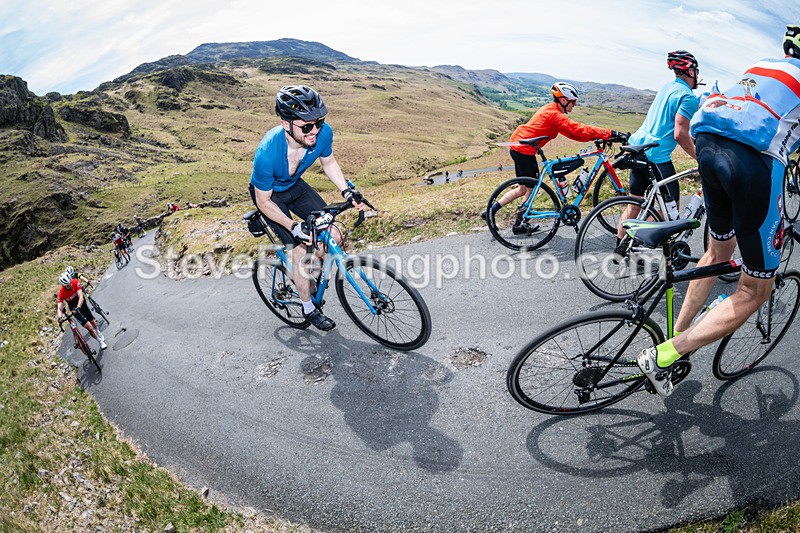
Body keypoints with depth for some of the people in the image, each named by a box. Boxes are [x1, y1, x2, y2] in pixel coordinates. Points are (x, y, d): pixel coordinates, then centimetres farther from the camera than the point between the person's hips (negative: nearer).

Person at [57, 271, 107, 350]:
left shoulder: (75, 282, -25)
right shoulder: (61, 292, -26)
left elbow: (81, 297, -33)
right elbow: (60, 308, -28)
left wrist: (78, 307, -49)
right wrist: (60, 317, -48)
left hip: (82, 304, 2)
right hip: (74, 309, -2)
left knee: (93, 322, 22)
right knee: (89, 327, -12)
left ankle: (98, 333, 55)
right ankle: (101, 342, 7)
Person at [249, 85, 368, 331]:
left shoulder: (323, 133, -28)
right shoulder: (266, 154, -40)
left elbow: (329, 163, -4)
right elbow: (264, 202, -24)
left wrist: (347, 191, -16)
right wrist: (293, 227, -31)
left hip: (295, 186, 5)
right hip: (269, 195, -5)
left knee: (334, 237, -5)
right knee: (300, 248, -14)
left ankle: (308, 271, 25)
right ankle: (308, 308, 9)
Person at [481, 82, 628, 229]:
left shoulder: (549, 110, 16)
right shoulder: (555, 115, -15)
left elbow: (571, 132, 16)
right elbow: (578, 129, -22)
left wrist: (597, 137, 8)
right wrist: (611, 134, -21)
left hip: (518, 146, 10)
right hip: (525, 150, -10)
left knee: (523, 189, 17)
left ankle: (490, 211, 19)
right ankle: (519, 225, 15)